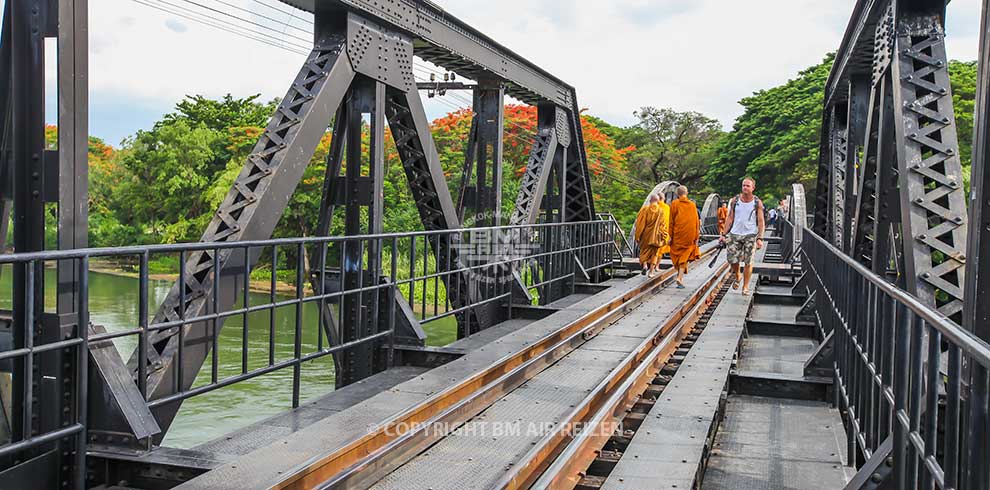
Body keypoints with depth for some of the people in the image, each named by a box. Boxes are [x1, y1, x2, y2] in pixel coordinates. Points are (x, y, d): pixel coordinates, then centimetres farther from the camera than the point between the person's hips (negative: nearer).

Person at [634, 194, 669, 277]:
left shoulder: (644, 209, -5)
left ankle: (644, 265, -12)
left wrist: (637, 236, -2)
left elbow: (640, 223, -6)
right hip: (656, 236, 0)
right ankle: (651, 272, 7)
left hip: (645, 235, 0)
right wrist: (664, 237, 4)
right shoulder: (661, 211, -4)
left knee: (644, 251, 13)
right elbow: (663, 224, -4)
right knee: (654, 253, 10)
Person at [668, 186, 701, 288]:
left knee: (677, 254, 13)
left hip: (677, 234, -1)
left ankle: (680, 275, 18)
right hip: (689, 234, 1)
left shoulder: (674, 204, -2)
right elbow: (696, 221, 4)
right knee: (684, 256, 3)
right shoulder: (692, 204, 3)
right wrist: (696, 237, 8)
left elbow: (671, 221, -3)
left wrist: (670, 236, 0)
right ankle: (680, 277, -11)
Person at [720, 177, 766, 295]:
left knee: (748, 262, -2)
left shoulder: (757, 202, -2)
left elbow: (761, 221, -2)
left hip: (750, 235, -2)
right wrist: (723, 234, 1)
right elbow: (730, 219, 7)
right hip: (735, 234, 2)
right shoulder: (735, 200, 3)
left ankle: (745, 287, 11)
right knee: (732, 259, -3)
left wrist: (760, 238, -12)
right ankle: (737, 276, 28)